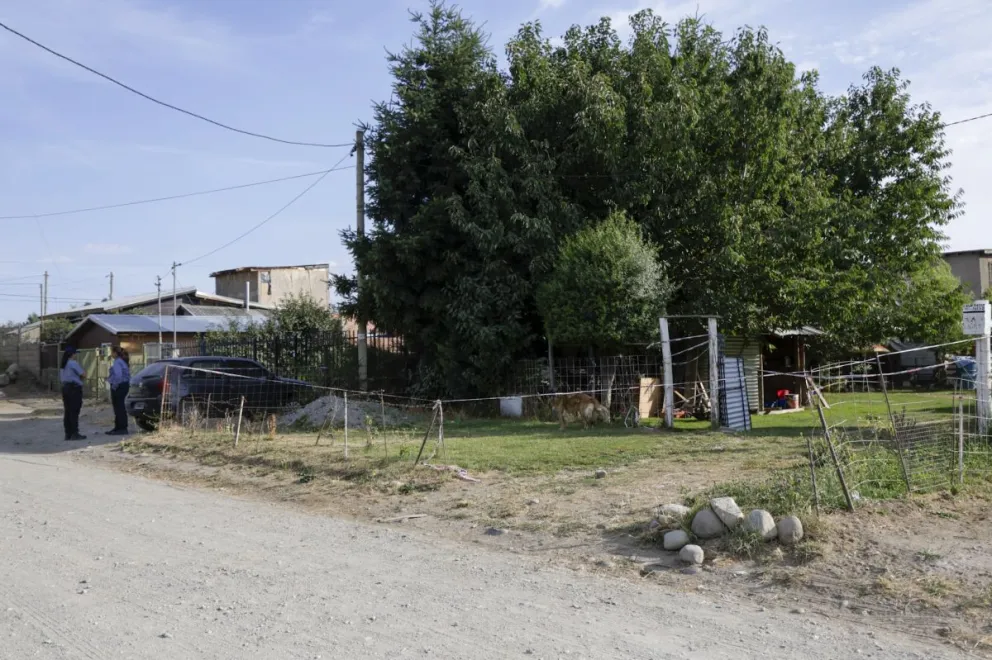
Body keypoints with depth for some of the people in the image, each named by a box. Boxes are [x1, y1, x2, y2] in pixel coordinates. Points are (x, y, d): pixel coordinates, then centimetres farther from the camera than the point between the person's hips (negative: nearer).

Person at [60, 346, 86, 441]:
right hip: (74, 388, -9)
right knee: (74, 411, -7)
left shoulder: (63, 365, 15)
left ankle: (68, 434, 12)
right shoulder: (73, 363, -11)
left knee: (67, 412, 10)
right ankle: (74, 434, -7)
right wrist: (81, 379, 7)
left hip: (65, 387, 9)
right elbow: (83, 374, -16)